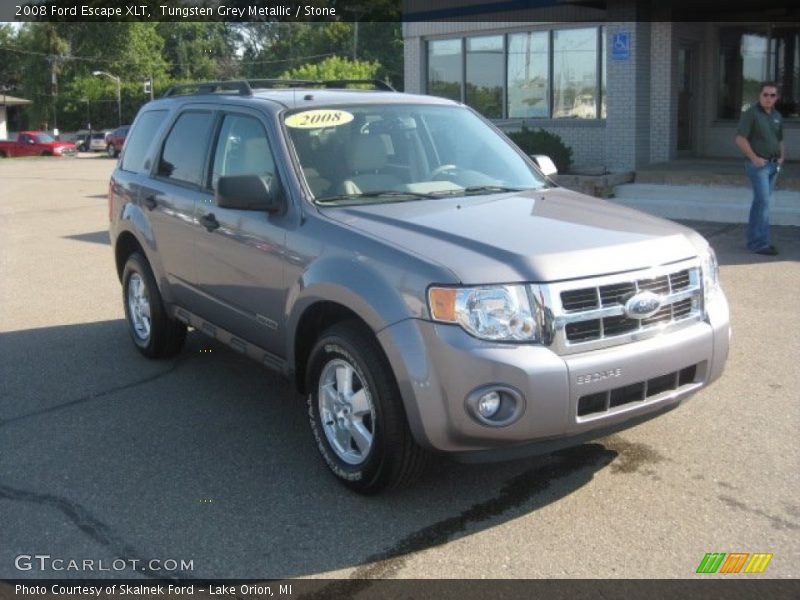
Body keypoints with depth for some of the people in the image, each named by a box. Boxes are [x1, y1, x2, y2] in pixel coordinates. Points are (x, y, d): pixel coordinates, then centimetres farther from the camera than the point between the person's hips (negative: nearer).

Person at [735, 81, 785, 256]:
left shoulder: (777, 116, 14)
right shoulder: (751, 113, -7)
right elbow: (740, 139, -13)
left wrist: (781, 156, 8)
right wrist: (754, 158, -17)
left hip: (773, 165, 7)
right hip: (758, 164, -7)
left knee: (760, 202, 11)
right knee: (763, 201, -13)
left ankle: (754, 240, 19)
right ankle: (760, 243, -10)